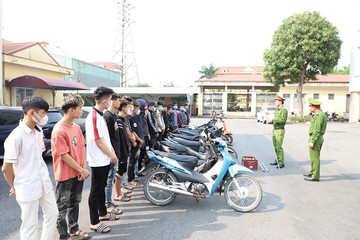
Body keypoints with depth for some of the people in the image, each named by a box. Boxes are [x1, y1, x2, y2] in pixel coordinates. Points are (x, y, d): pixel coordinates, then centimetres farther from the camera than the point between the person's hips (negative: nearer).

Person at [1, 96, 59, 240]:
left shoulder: (39, 131, 3)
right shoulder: (16, 136, -20)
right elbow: (6, 168, -14)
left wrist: (44, 176, 10)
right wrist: (14, 187, 0)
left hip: (45, 183, 7)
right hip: (28, 188, -7)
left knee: (52, 214, 19)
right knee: (30, 224, 9)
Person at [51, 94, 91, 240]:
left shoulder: (77, 127, 3)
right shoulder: (59, 130, -20)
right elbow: (64, 156, -20)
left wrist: (84, 168, -3)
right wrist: (81, 170, -14)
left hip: (78, 174, 7)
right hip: (65, 176, -7)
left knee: (75, 203, 21)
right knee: (62, 207, 10)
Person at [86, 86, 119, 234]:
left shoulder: (100, 115, 10)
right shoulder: (93, 117, -21)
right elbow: (98, 141, -22)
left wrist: (112, 152, 10)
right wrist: (112, 155, -12)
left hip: (105, 159, 10)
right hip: (98, 161, -9)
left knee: (102, 187, 21)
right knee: (96, 191, 3)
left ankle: (103, 213, 37)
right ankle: (94, 222, 16)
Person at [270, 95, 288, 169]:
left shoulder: (284, 111, -12)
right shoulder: (276, 110, 15)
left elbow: (283, 120, -23)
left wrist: (273, 120, -21)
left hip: (280, 131, -9)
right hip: (274, 130, 9)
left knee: (279, 147, -9)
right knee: (276, 147, 12)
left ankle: (281, 163, -2)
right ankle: (277, 160, 21)